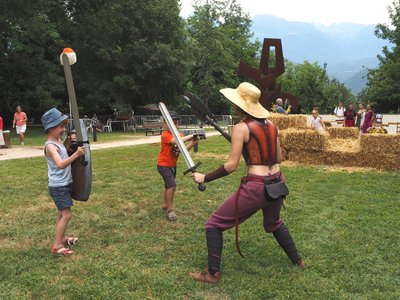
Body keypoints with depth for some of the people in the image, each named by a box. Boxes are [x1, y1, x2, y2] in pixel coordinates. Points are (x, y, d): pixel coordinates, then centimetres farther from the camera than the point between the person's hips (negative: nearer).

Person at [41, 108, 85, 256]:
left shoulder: (58, 141, 7)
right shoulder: (50, 146, -21)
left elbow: (65, 155, 24)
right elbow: (61, 164, -35)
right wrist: (76, 154, -42)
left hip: (64, 184, 9)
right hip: (58, 186, -9)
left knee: (62, 213, 18)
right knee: (67, 215, -9)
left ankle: (62, 238, 31)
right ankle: (57, 246, -2)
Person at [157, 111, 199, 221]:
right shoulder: (165, 135, -21)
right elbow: (176, 141, -38)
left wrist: (193, 143, -17)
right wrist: (190, 136, -31)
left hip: (173, 165, 8)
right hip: (163, 165, -8)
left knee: (168, 186, 20)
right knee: (172, 185, -20)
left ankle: (165, 206, 37)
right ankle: (170, 210, -8)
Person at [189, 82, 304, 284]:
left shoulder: (241, 128, -11)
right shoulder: (270, 125, 7)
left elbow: (231, 165, -14)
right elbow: (279, 158, 13)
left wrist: (205, 178, -5)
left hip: (256, 188, -7)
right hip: (278, 184, 7)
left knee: (214, 225, 7)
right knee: (273, 223, 37)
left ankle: (213, 274, 11)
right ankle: (297, 260, 46)